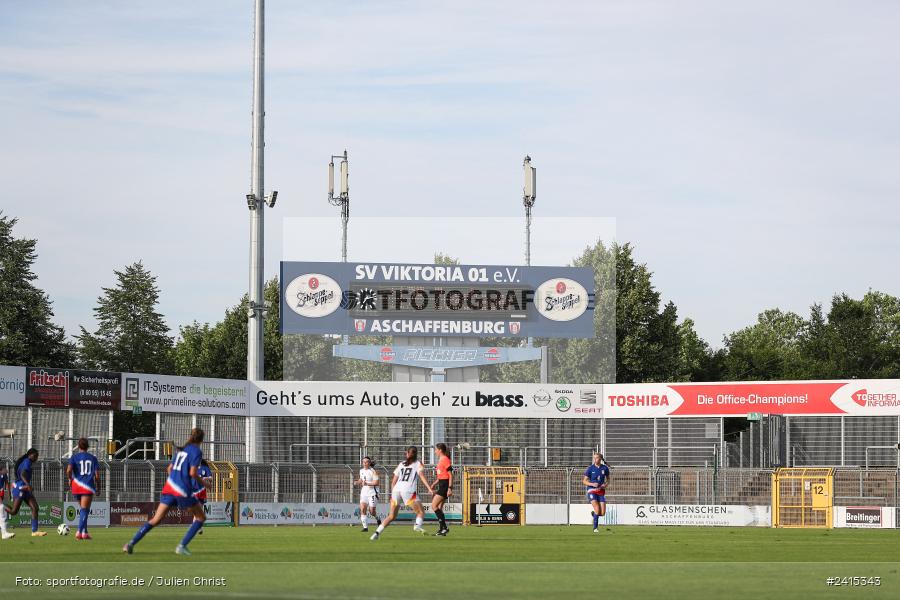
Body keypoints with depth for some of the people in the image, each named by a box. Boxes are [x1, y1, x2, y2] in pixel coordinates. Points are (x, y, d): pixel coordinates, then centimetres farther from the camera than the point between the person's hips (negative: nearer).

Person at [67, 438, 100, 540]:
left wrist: (70, 479, 5)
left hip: (77, 486, 2)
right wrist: (98, 488, 13)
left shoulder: (74, 457, 3)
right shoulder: (93, 458, 5)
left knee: (83, 509, 18)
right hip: (88, 487, -2)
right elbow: (97, 475, 2)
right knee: (85, 510, -5)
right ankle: (80, 532, -20)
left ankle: (84, 531, 17)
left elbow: (68, 470, -14)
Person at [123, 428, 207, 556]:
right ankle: (182, 546, -1)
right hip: (183, 490, -7)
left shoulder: (182, 449, 17)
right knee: (201, 517, 10)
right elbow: (192, 472, -15)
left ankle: (132, 543, -4)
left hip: (169, 488, 7)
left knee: (156, 520, 8)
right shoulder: (197, 452, -5)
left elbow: (170, 468, 22)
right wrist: (203, 483, 2)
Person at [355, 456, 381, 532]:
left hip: (372, 492, -5)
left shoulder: (373, 471, -9)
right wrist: (358, 482, 6)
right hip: (364, 492, 5)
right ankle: (365, 527, -10)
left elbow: (376, 483, -15)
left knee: (372, 511, -2)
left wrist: (367, 483, -26)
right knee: (362, 509, -12)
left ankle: (377, 519, 32)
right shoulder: (361, 471, 10)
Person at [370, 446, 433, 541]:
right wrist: (429, 488, -14)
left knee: (391, 516, 14)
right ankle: (417, 525, -26)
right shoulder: (417, 464, 12)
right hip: (408, 491, -4)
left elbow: (393, 482, 22)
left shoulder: (401, 464, 24)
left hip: (396, 490, 4)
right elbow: (422, 476, -6)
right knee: (421, 512, 3)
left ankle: (377, 532, 2)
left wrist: (392, 495, 28)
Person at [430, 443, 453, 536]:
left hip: (445, 485, -10)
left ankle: (444, 527, -13)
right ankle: (442, 529, 13)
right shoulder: (441, 460, 16)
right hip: (441, 485, 10)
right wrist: (434, 484, 17)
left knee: (434, 506, -13)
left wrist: (450, 488, -21)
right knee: (439, 508, 10)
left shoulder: (445, 460, -13)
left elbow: (450, 475, -16)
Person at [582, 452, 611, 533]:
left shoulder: (605, 468, 1)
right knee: (597, 509, -21)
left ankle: (593, 514, 32)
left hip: (601, 491, 3)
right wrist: (592, 484, -18)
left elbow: (608, 478, 17)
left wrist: (605, 484, -5)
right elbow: (584, 481, 0)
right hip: (592, 491, -3)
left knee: (602, 513, -4)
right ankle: (595, 528, -6)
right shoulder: (590, 468, -5)